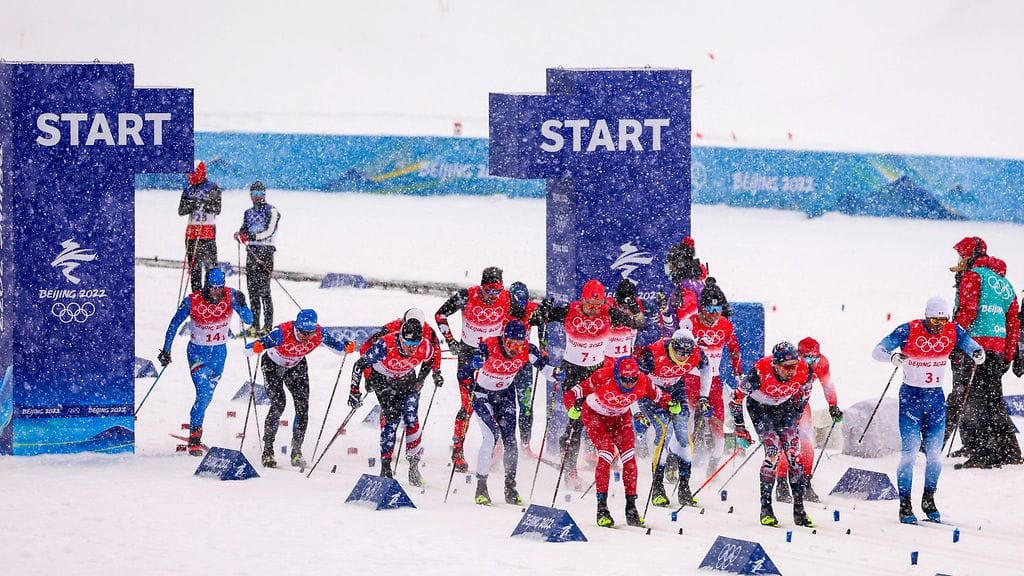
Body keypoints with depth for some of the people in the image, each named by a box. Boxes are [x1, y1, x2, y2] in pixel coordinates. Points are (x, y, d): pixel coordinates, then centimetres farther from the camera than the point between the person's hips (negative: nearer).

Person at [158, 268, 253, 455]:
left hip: (219, 353, 3)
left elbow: (248, 320, -15)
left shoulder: (230, 296, -13)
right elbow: (174, 325, -7)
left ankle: (195, 426, 34)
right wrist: (166, 351, -9)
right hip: (198, 352, -3)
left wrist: (242, 305, -35)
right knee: (203, 392, -18)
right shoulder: (192, 301, -19)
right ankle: (194, 439, -11)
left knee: (207, 396, 13)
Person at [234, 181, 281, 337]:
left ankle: (268, 326, -10)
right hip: (251, 252, 6)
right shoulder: (249, 213, 18)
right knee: (252, 289, 4)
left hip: (266, 250, -6)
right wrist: (239, 235, -11)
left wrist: (254, 236, -28)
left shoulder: (271, 211, -1)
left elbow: (269, 231, -13)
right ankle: (255, 325, 8)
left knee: (263, 289, -11)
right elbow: (243, 232, 13)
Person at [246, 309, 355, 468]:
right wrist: (256, 346, -64)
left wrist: (347, 346, -34)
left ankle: (296, 451, 5)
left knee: (302, 406, -8)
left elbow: (337, 346, -11)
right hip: (273, 365, -4)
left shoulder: (319, 334, -28)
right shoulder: (283, 333, -38)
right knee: (278, 404, -19)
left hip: (296, 366, 4)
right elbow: (248, 349, -40)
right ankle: (267, 452, -9)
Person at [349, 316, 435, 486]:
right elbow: (359, 365, -22)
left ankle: (414, 465, -6)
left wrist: (420, 381, 6)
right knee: (391, 419, -16)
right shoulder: (385, 346, -35)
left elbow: (428, 362, 3)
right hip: (383, 381, -3)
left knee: (411, 419, -14)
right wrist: (354, 390, -20)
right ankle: (385, 467, -9)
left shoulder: (425, 347, -25)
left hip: (407, 380, 3)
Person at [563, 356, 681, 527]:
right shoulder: (602, 377, -36)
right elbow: (570, 395, -34)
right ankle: (602, 508, -16)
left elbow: (657, 395, -5)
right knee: (606, 454, -20)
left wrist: (670, 404, -25)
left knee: (629, 457, -9)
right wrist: (573, 408, -54)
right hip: (595, 415, -4)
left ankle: (631, 507, 2)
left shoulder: (642, 382, -26)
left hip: (621, 416, 4)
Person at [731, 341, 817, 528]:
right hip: (759, 407, -3)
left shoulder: (803, 372, -25)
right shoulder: (760, 372, -36)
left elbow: (804, 392, 1)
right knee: (773, 449, -21)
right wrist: (740, 429, -16)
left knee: (793, 453, -11)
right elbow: (736, 397, -21)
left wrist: (795, 415, 9)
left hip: (783, 408, 3)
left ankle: (799, 508, -4)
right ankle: (766, 508, -15)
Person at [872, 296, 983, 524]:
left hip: (936, 397, 4)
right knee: (909, 450, -11)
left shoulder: (952, 331, -5)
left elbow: (970, 344, -1)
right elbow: (877, 351, -15)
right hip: (911, 395, -3)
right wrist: (893, 357, -38)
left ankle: (929, 501, 21)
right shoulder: (909, 331, -15)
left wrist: (977, 353, -27)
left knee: (934, 452, 4)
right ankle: (905, 505, -4)